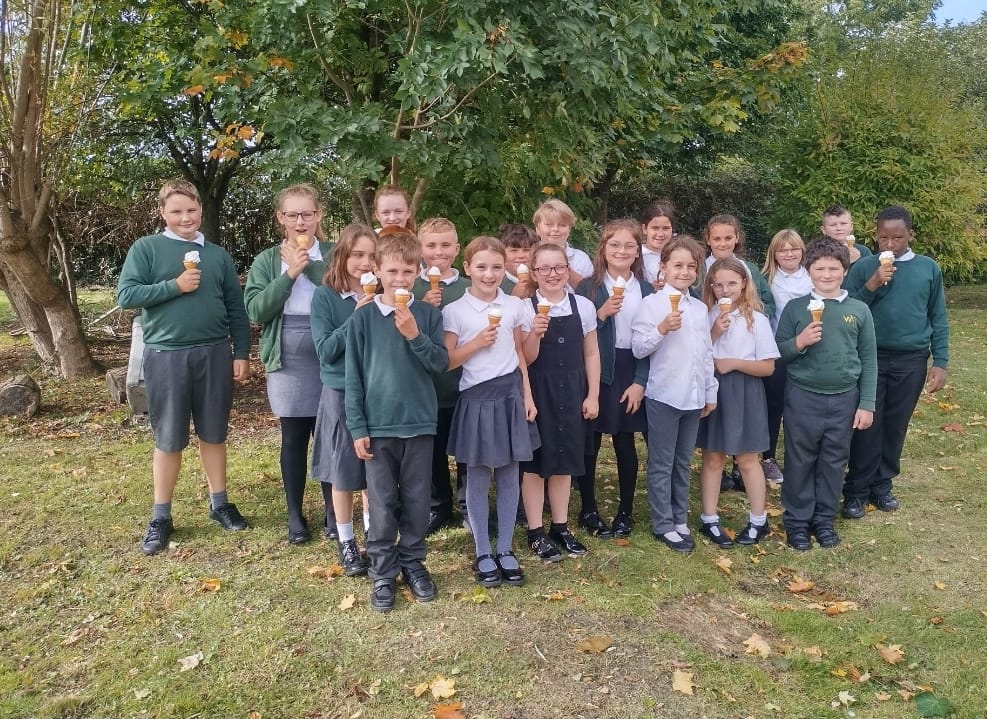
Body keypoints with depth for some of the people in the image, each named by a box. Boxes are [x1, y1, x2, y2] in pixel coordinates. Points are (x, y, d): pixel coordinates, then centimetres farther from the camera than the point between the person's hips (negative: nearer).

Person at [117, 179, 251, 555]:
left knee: (214, 433, 12)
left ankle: (219, 504, 26)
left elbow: (236, 308, 10)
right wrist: (175, 286, -15)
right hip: (165, 355, -2)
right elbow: (125, 295, -8)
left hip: (214, 354, 2)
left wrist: (241, 353, 4)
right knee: (169, 439, 6)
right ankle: (160, 517, 18)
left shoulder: (218, 254, 9)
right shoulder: (146, 248, 1)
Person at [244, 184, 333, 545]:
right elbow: (256, 310, -5)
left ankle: (332, 512, 21)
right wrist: (289, 274, -12)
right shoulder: (266, 260, 7)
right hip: (288, 357, 1)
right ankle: (295, 515, 23)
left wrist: (308, 264, -14)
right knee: (293, 437, 9)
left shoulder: (334, 253, 3)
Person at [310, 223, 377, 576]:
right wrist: (356, 317, -20)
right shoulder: (325, 297, -7)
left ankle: (372, 537, 31)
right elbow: (325, 350, -13)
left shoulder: (382, 296, 1)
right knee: (344, 473, 7)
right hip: (341, 395, -3)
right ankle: (346, 543, 24)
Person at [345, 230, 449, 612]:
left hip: (419, 422, 1)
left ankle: (413, 563, 29)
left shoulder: (428, 315, 0)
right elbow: (353, 377, -2)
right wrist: (357, 428, -5)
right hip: (378, 425, -1)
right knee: (382, 504, 6)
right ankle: (383, 573, 20)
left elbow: (441, 364, -5)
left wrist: (414, 335, -19)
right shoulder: (363, 318, -3)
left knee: (416, 501, 12)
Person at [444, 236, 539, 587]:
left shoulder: (514, 306, 4)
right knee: (478, 478, 6)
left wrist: (527, 395, 7)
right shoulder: (454, 311, -6)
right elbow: (446, 362, -5)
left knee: (509, 476, 9)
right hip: (476, 398, -3)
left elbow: (520, 354, 11)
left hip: (510, 394, 3)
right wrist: (477, 342, -17)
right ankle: (483, 554, 19)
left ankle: (505, 551, 22)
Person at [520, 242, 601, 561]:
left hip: (571, 391, 3)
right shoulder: (526, 309, -7)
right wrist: (535, 334, -25)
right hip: (537, 391, -3)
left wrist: (593, 395, 3)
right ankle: (536, 532, 17)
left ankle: (560, 527, 27)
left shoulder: (584, 306, 1)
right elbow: (526, 359, -7)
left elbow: (591, 353, 6)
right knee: (535, 461, 6)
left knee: (564, 459, 13)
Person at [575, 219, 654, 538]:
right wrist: (601, 314, -21)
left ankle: (626, 511, 23)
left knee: (625, 443, 8)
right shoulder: (588, 287, -1)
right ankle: (588, 510, 19)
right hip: (594, 375, -1)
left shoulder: (646, 290, 5)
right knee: (589, 444, 4)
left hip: (631, 375, 2)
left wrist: (640, 382, -4)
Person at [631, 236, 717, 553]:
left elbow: (707, 353, 16)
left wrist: (711, 392, 14)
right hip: (664, 395, -5)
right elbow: (638, 349, -10)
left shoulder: (700, 308, 11)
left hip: (693, 396, 6)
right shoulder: (651, 304, -7)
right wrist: (662, 329, -24)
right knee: (662, 464, 4)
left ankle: (679, 519, 26)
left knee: (683, 462, 15)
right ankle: (663, 524, 15)